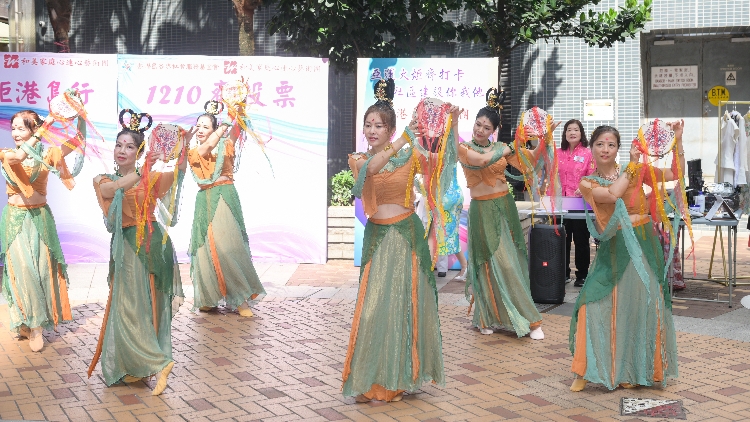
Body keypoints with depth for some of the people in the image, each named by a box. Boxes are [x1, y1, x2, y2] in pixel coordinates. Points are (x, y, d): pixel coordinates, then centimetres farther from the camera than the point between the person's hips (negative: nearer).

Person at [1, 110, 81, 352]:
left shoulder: (46, 155, 0)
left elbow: (76, 142, -14)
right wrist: (44, 128, -31)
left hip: (40, 218, 1)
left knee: (41, 268, -1)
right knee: (23, 268, -11)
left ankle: (27, 323, 14)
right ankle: (35, 327, -2)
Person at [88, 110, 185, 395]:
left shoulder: (150, 177, 3)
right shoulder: (103, 180, 7)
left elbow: (179, 172, -16)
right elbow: (112, 190, -18)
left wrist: (184, 148, -36)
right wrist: (143, 171, -33)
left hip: (151, 243, -2)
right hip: (125, 247, 2)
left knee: (150, 305, -1)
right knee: (129, 306, 2)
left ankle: (155, 363, 3)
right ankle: (157, 363, 9)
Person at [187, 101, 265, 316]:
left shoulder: (225, 146, 7)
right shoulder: (193, 153, 11)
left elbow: (235, 131, -10)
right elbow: (205, 148, -11)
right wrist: (223, 126, -17)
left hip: (225, 199, -3)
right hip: (206, 201, 3)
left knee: (228, 245, -9)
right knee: (207, 247, 1)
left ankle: (241, 298, -4)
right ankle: (208, 297, 10)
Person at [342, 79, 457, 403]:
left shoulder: (409, 154, 1)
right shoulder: (358, 159, 0)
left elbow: (447, 160, -7)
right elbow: (371, 168, -23)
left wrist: (452, 123, -20)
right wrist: (403, 141, -36)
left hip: (407, 234, 0)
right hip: (377, 236, 0)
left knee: (407, 302, 4)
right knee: (376, 304, 0)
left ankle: (402, 376, 18)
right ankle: (374, 379, 11)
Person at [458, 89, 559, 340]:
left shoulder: (501, 148, 9)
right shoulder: (464, 149, -3)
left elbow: (531, 159, 4)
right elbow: (482, 160, -22)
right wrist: (507, 149, -13)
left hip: (505, 207, 4)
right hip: (482, 210, -3)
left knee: (511, 262, 5)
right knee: (490, 263, -2)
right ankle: (486, 318, 12)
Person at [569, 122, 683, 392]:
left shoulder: (637, 171, 6)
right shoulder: (587, 183, 3)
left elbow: (676, 174, 4)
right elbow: (612, 194, -15)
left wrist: (678, 139, -4)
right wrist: (632, 164, -8)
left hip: (643, 245, 1)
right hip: (613, 249, -1)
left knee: (641, 304, 3)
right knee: (596, 303, -8)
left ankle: (630, 369, 18)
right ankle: (586, 371, 5)